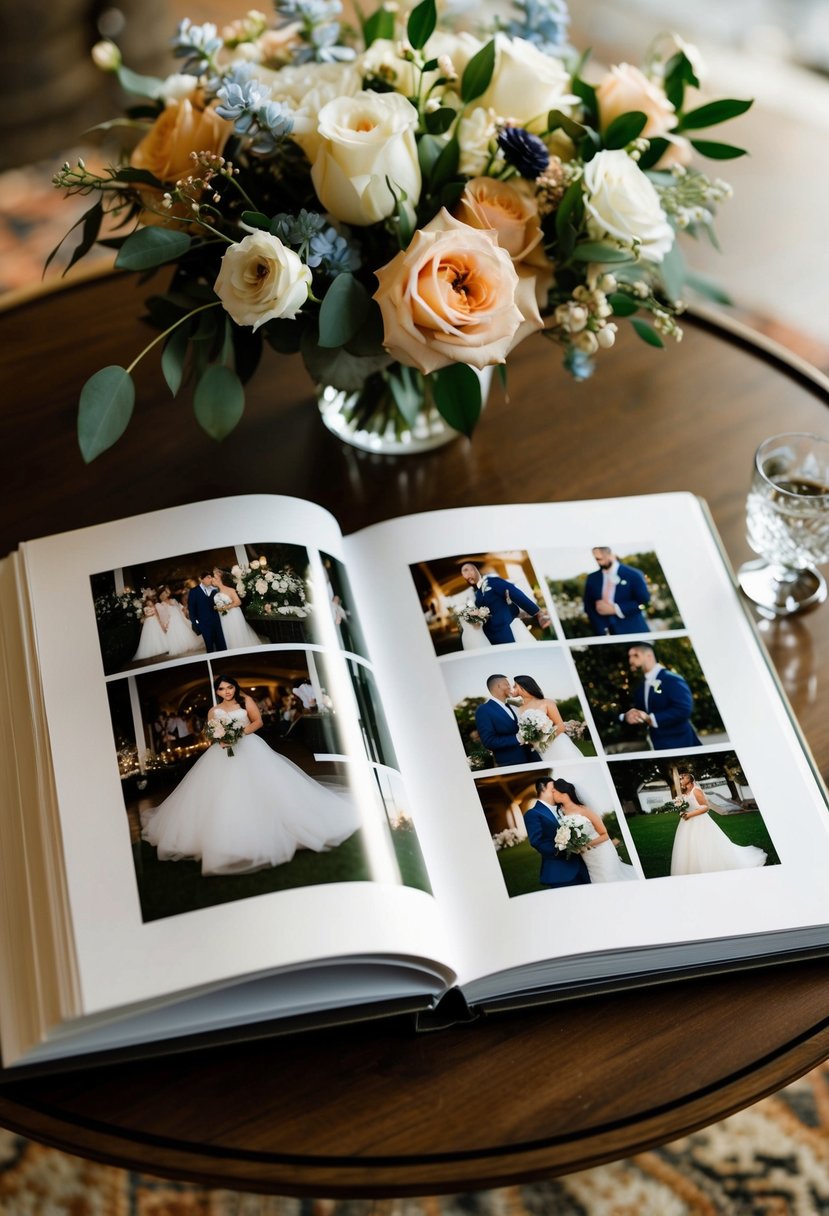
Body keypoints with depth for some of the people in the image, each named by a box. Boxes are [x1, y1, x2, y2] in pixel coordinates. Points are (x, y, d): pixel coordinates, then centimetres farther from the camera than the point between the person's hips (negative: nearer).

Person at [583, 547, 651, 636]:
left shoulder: (633, 575, -4)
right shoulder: (592, 579, 7)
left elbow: (643, 601, -8)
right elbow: (589, 607, 10)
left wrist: (614, 609, -13)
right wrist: (601, 632, -3)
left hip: (633, 632, -2)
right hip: (606, 634, 2)